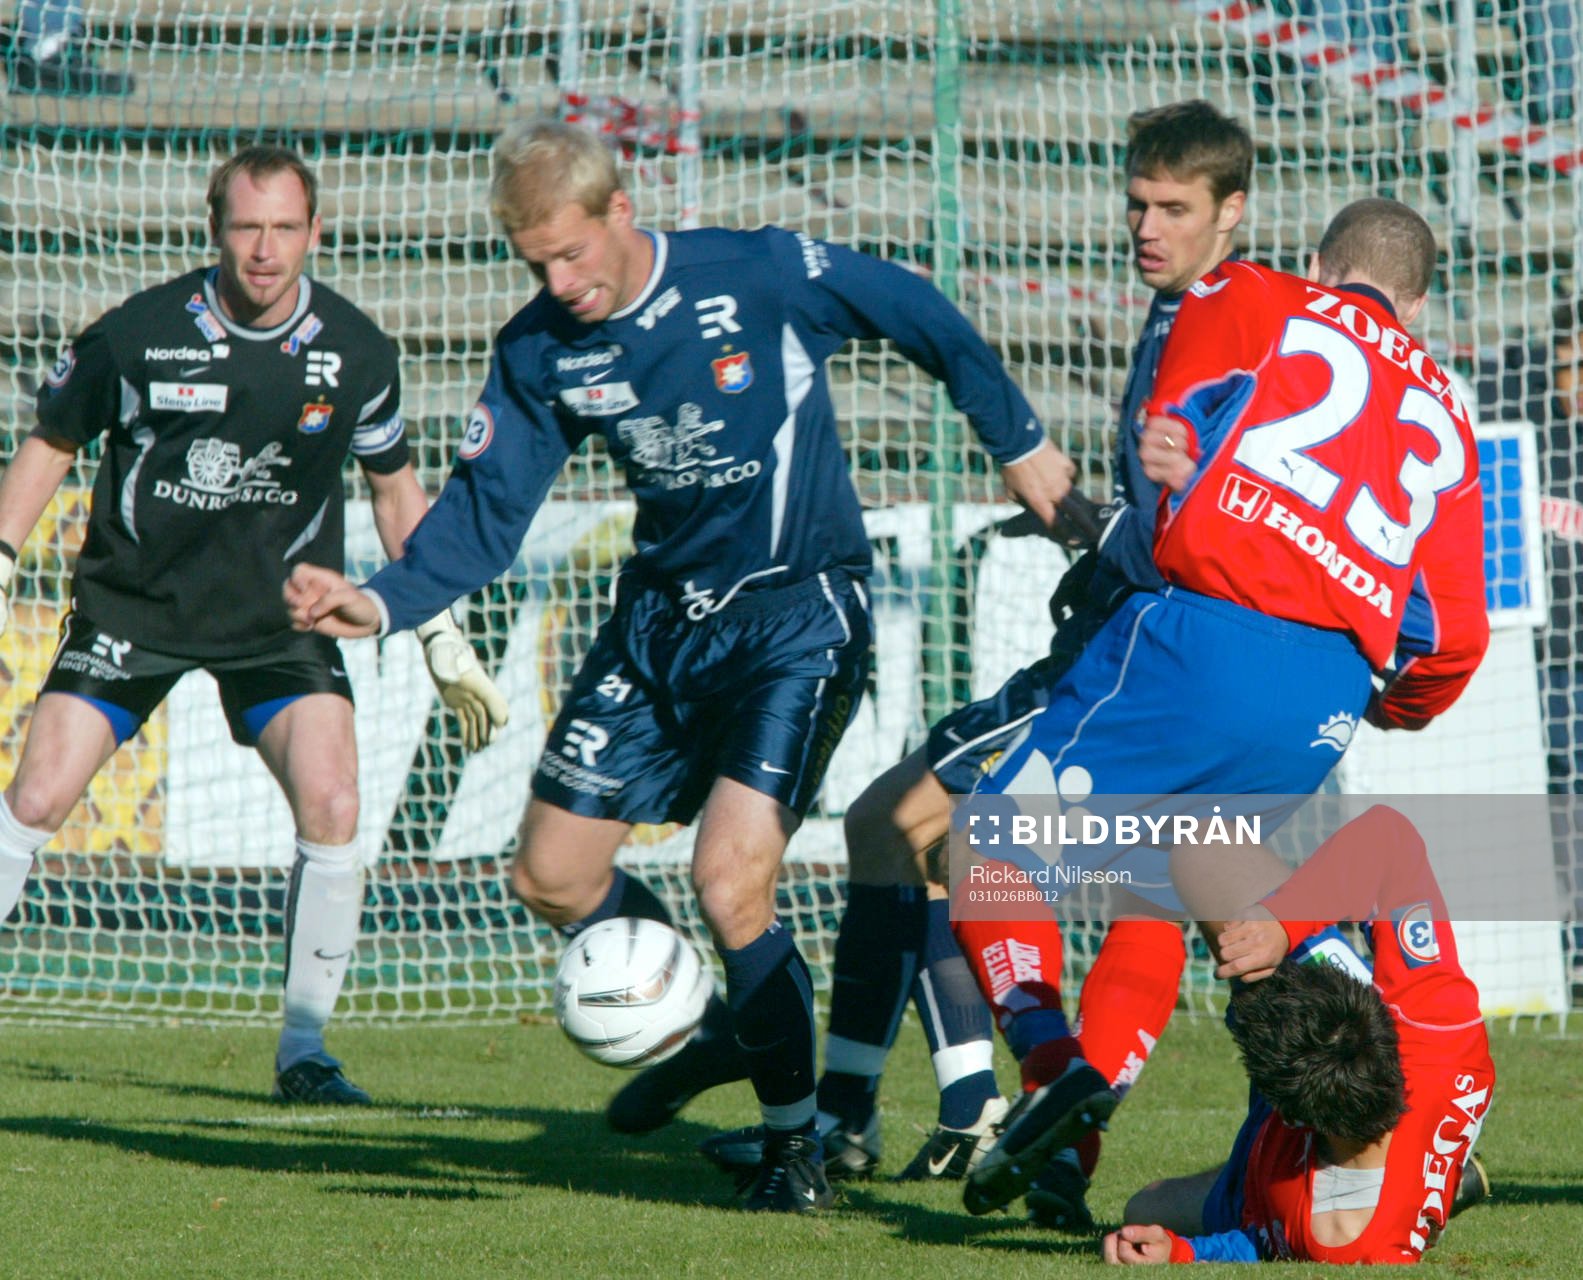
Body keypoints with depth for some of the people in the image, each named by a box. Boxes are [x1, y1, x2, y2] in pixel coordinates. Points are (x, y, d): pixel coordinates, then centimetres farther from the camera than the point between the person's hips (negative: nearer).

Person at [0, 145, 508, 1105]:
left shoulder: (355, 352, -6)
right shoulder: (139, 335, -13)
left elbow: (395, 487, 10)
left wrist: (442, 637, 8)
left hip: (281, 613, 1)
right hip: (133, 602, -1)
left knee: (333, 809, -16)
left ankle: (305, 1050, -3)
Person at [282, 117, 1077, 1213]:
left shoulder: (764, 278, -18)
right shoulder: (540, 352, -4)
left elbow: (926, 322, -5)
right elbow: (486, 513, -2)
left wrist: (1023, 449, 2)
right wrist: (379, 604, -19)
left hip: (797, 615, -6)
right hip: (661, 618, 6)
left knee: (731, 876, -20)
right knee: (551, 874, 5)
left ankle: (796, 1141, -1)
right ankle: (715, 1030, 31)